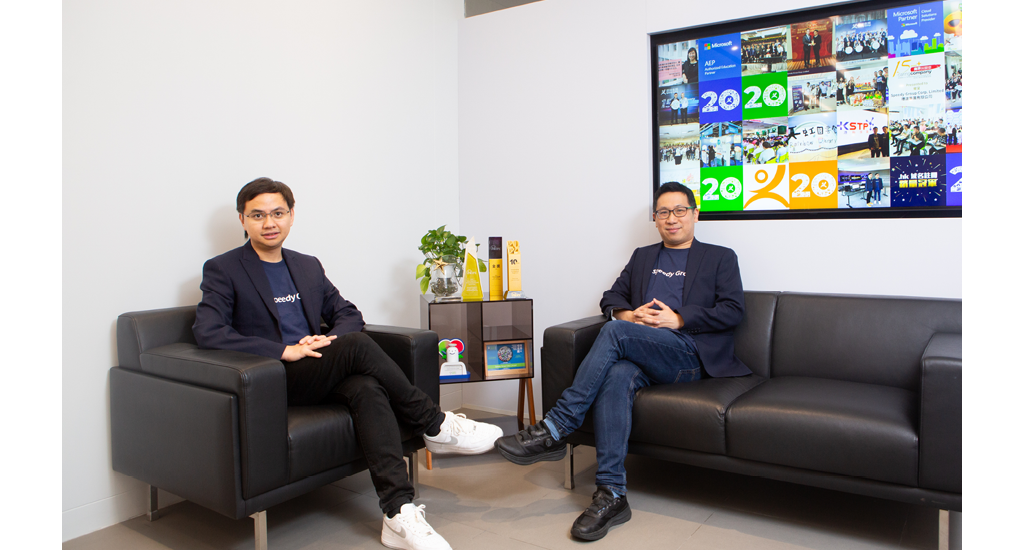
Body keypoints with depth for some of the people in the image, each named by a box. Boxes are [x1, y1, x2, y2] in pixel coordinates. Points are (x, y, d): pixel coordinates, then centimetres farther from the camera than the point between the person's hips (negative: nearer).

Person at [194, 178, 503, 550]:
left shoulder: (308, 267, 20)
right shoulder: (222, 270, 2)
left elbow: (348, 315, 19)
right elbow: (207, 332, -13)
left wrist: (328, 341, -5)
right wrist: (285, 351, -21)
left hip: (318, 374, 5)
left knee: (368, 388, -30)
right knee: (357, 345, -29)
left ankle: (399, 514, -35)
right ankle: (436, 426, -15)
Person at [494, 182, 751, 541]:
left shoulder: (720, 258, 17)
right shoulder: (642, 257, 29)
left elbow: (733, 311, 3)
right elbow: (611, 298, 22)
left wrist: (678, 319, -9)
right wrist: (628, 314, -2)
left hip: (688, 354, -3)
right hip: (638, 351, 4)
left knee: (615, 331, -31)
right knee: (617, 376, -34)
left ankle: (553, 431, -29)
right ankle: (611, 496, -33)